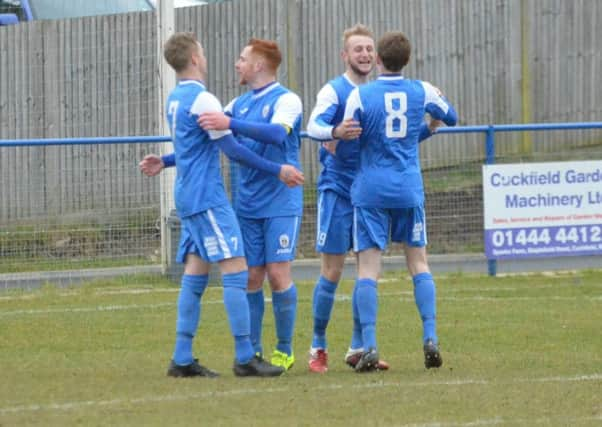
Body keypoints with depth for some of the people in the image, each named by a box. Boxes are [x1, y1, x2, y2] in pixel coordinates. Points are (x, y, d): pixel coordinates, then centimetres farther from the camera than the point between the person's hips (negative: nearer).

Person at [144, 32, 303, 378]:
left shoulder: (176, 100, 14)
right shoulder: (202, 100, -14)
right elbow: (232, 149, -14)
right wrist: (277, 171, -9)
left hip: (189, 197, 10)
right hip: (208, 198, -9)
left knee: (195, 275, 9)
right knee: (236, 271, -9)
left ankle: (182, 360, 6)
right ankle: (245, 359, -12)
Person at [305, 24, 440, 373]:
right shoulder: (334, 91, -7)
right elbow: (314, 126, -24)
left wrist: (430, 127, -2)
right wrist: (335, 132, -46)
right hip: (338, 190, -5)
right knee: (332, 272, -3)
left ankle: (358, 348, 13)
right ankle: (318, 348, 7)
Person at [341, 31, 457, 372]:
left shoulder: (360, 95, -7)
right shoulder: (422, 91, 1)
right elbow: (451, 118, 18)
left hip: (370, 190, -2)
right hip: (409, 190, 2)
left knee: (368, 269, -1)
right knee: (419, 263, 12)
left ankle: (369, 346, -10)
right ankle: (431, 339, 2)